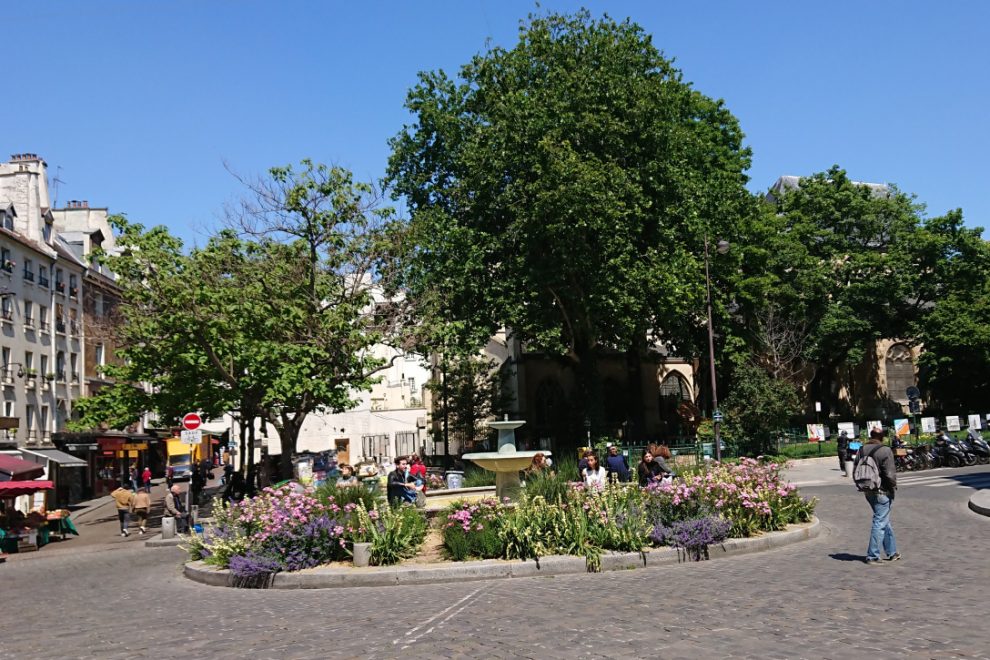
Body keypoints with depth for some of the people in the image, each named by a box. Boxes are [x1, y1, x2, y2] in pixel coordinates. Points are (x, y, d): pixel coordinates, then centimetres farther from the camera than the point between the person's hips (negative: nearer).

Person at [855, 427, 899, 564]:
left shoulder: (862, 450, 5)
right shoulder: (885, 451, -16)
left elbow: (855, 471, 7)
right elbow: (889, 473, -19)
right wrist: (893, 486, -2)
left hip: (868, 491, 7)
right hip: (882, 491, -7)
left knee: (885, 521, 20)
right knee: (880, 522, 0)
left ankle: (892, 552, 29)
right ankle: (873, 556, 1)